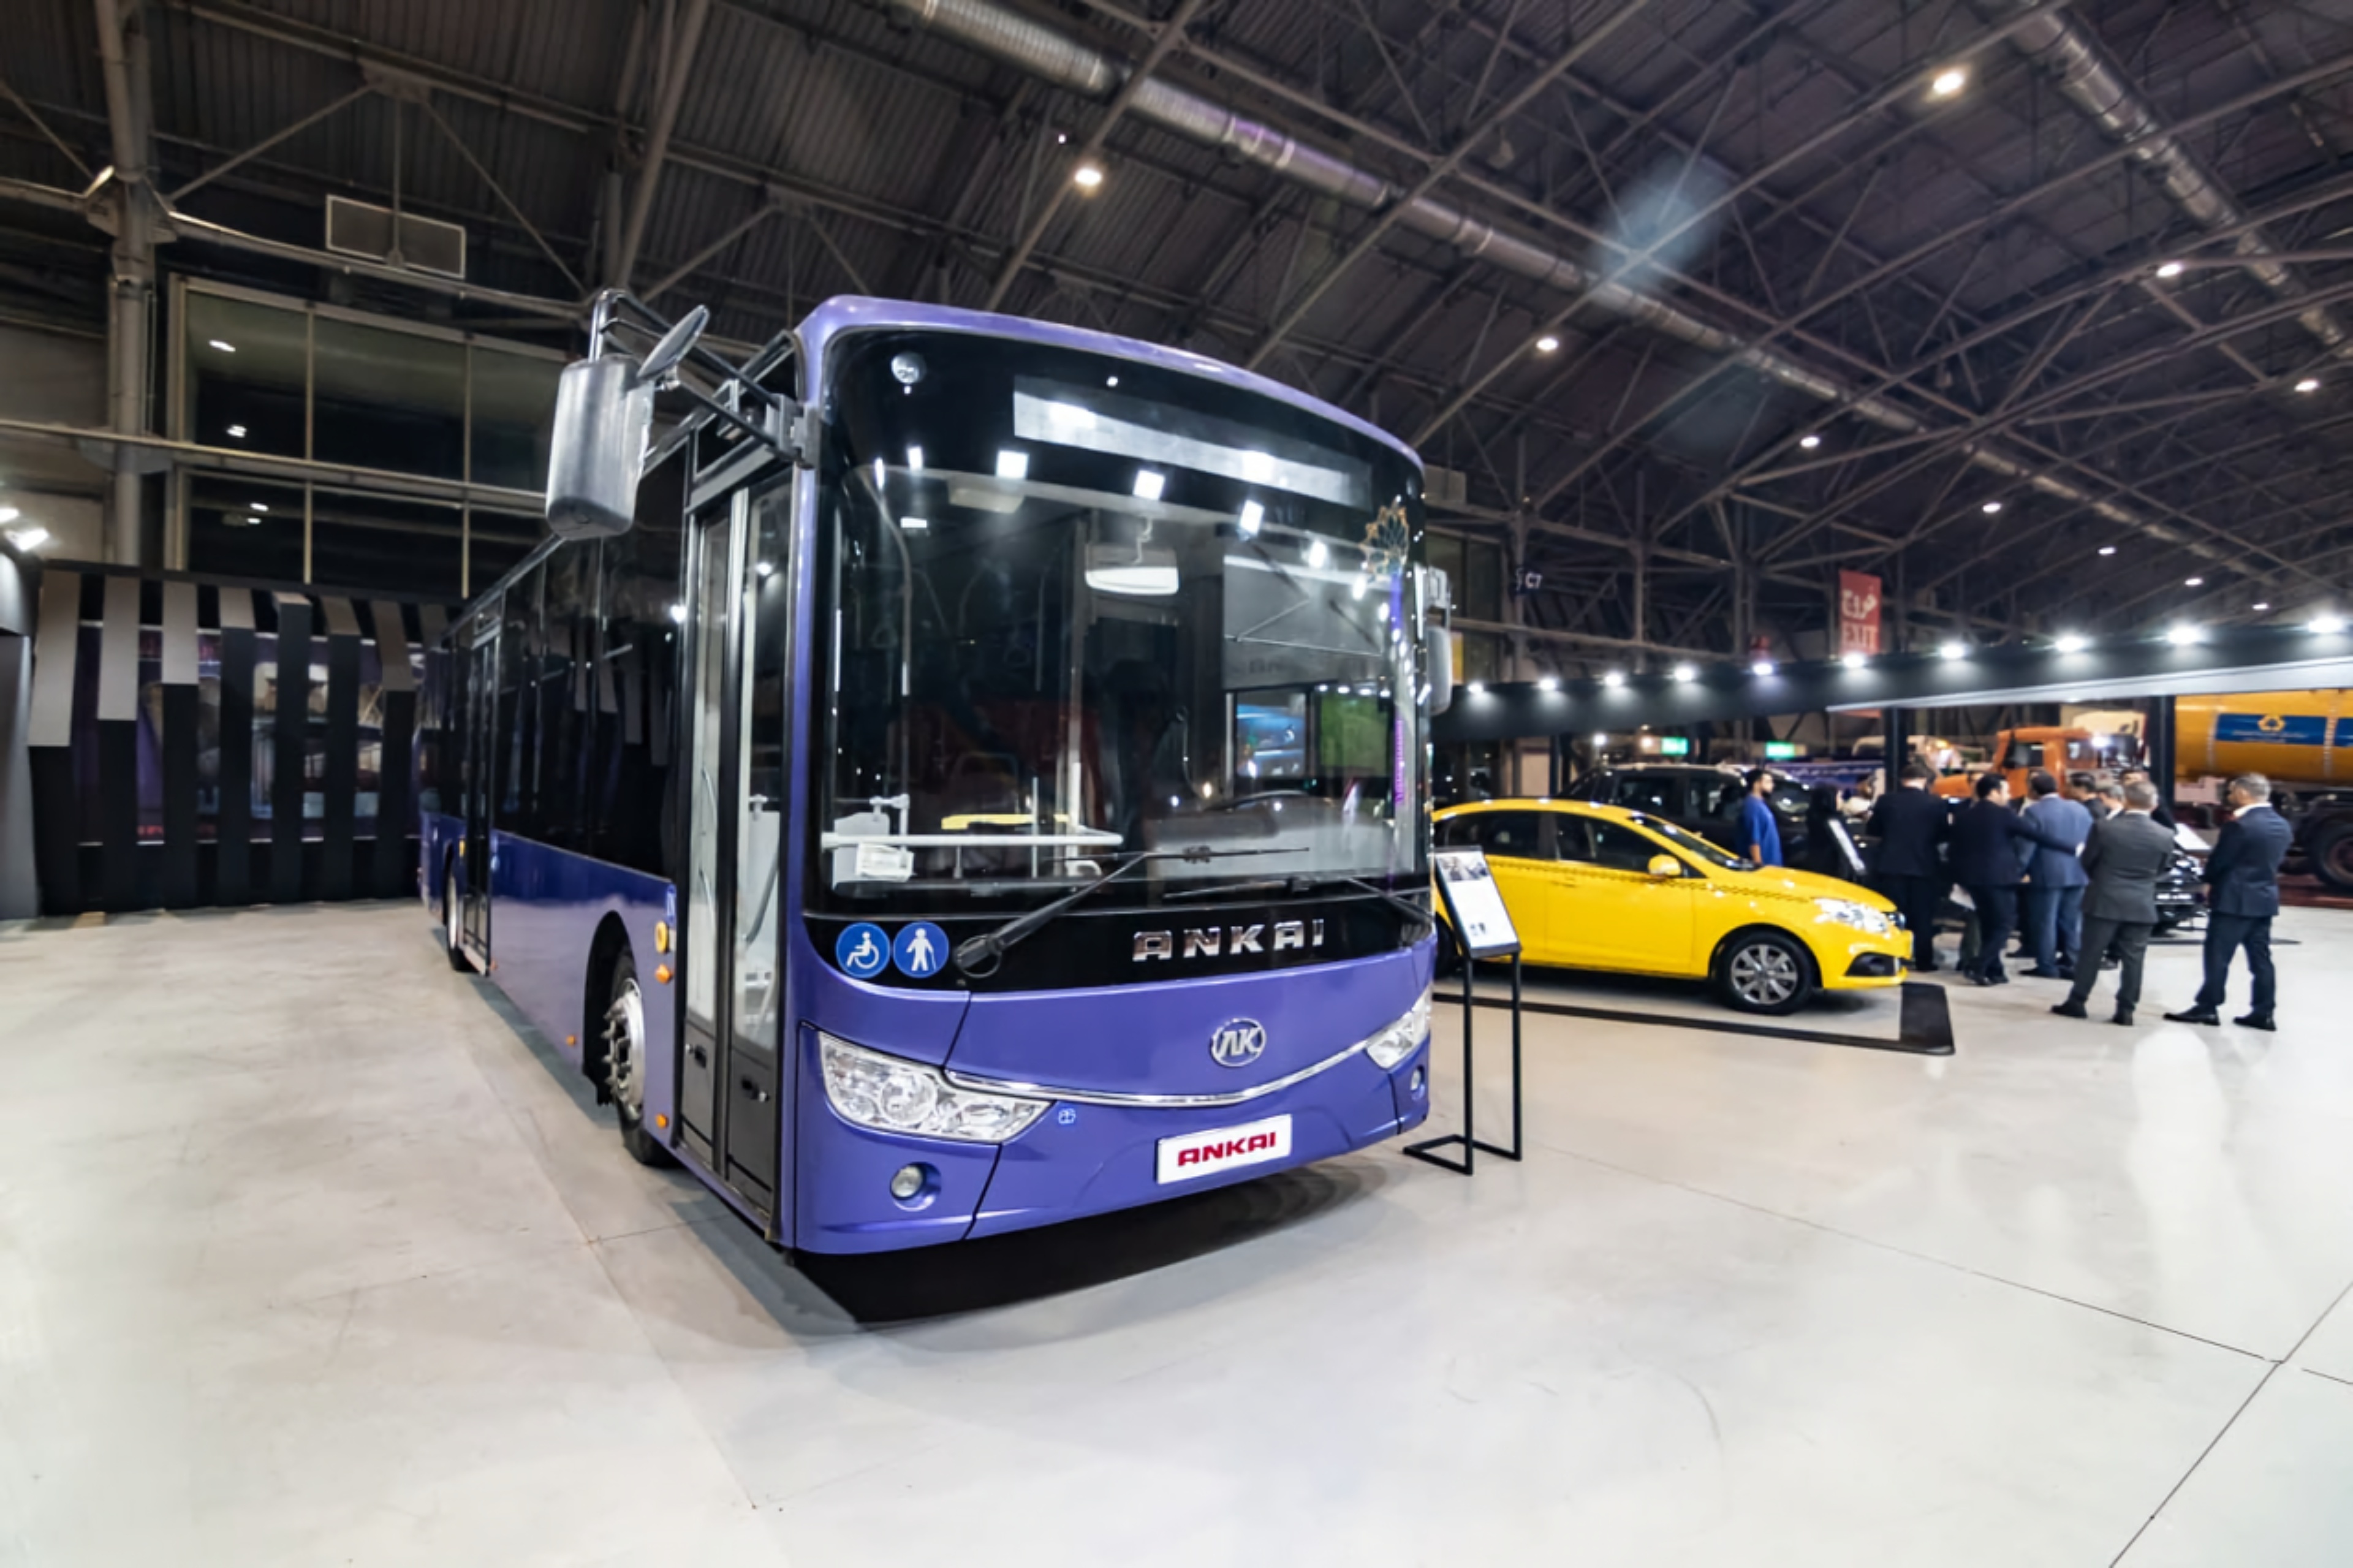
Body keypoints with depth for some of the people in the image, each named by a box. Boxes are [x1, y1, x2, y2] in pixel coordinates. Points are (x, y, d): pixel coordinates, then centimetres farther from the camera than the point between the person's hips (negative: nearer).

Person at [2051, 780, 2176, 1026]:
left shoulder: (2105, 828, -10)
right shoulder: (2165, 837, -3)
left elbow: (2087, 862, 1)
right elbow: (2161, 870, 10)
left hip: (2104, 901, -2)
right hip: (2142, 906, 2)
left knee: (2090, 953, 6)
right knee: (2133, 959, 6)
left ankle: (2076, 1002, 11)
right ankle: (2126, 1010, 8)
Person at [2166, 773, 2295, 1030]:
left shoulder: (2240, 825, -18)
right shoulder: (2283, 826, 9)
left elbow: (2219, 860, -12)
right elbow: (2273, 860, 14)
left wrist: (2209, 882, 5)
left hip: (2234, 899, -8)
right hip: (2265, 897, 8)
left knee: (2218, 956, -2)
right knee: (2260, 958, 11)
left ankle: (2207, 1008, 2)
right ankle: (2263, 1013, 14)